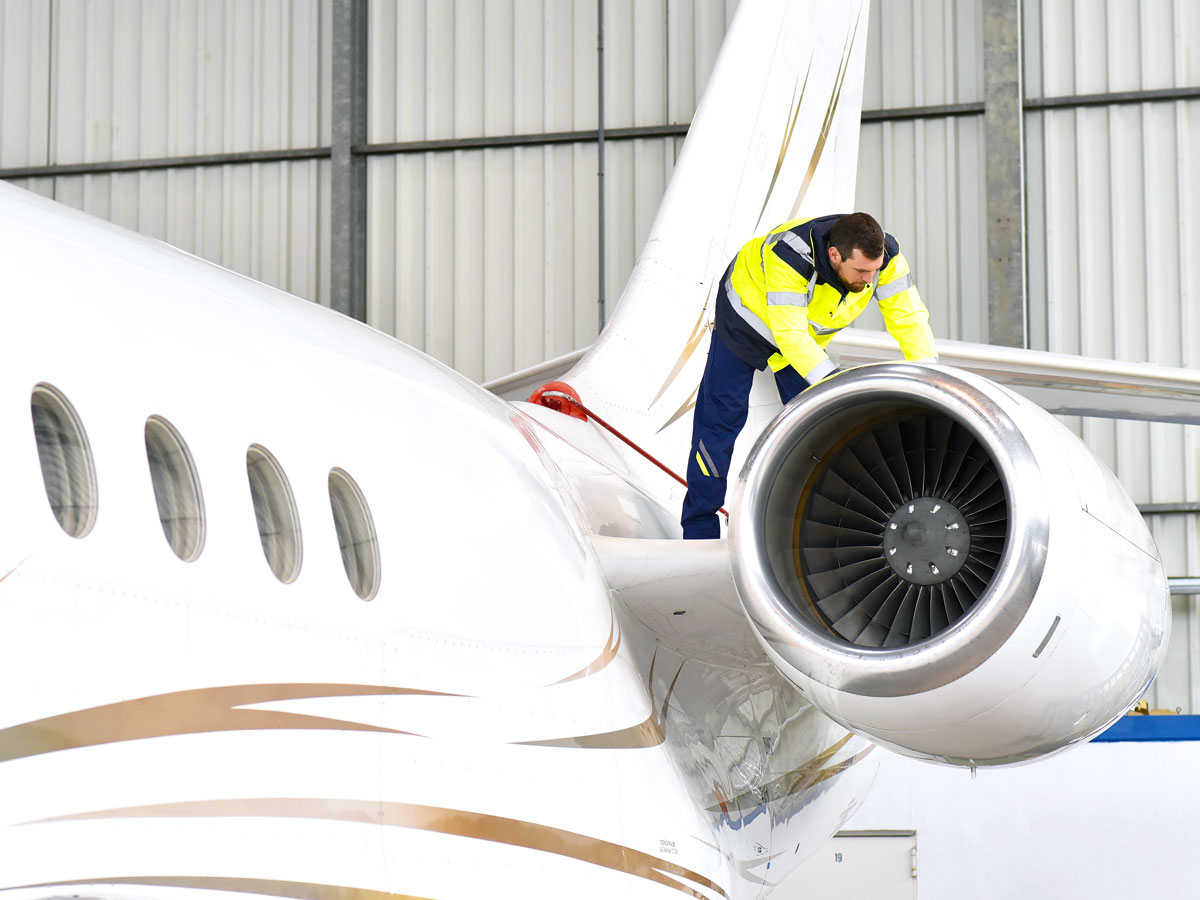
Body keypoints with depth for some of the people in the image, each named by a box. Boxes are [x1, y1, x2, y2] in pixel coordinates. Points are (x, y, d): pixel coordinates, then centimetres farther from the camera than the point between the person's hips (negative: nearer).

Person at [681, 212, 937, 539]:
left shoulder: (883, 254, -29)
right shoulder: (789, 257, -44)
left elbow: (909, 319, -25)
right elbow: (791, 336, -44)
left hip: (810, 336, 5)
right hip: (746, 320, -5)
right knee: (721, 418, -2)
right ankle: (700, 531, 8)